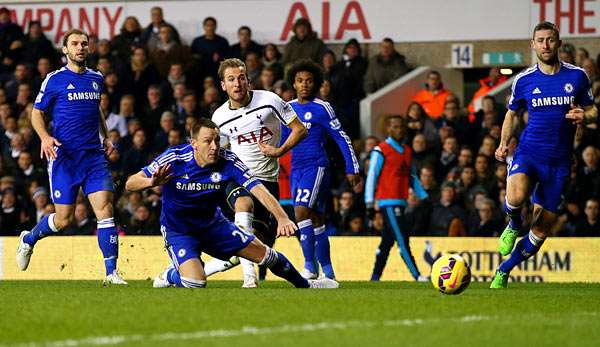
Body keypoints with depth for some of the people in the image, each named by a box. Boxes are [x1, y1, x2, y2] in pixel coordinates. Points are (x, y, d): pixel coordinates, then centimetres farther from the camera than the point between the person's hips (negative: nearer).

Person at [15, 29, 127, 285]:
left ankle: (111, 272, -12)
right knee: (63, 220, -1)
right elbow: (36, 112, 3)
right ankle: (29, 239, 30)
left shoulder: (96, 79, 13)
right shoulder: (55, 79, -1)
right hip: (63, 156, -4)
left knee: (105, 208, -13)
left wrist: (106, 137, 17)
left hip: (94, 155, 4)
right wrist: (45, 137, -15)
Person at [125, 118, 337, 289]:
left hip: (212, 224, 4)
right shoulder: (174, 159, -25)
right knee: (195, 283, -27)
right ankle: (171, 275, 10)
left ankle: (305, 285, 33)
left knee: (264, 254, 6)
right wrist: (152, 182, -45)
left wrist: (282, 218, -43)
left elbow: (258, 189, -26)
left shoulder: (228, 161, -19)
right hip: (178, 230, -4)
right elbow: (130, 184, -21)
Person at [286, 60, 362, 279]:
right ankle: (328, 272, 15)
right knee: (315, 220, 9)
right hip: (296, 169, 6)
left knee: (302, 211, -22)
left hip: (316, 167, -6)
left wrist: (352, 169, -6)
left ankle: (310, 266, -19)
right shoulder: (288, 108, 11)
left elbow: (341, 138, -4)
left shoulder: (322, 108, -5)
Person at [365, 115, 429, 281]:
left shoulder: (407, 151, 18)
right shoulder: (381, 150, -4)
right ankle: (416, 275, -15)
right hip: (388, 202, -7)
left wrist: (425, 198, 14)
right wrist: (370, 203, -12)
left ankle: (375, 277, 13)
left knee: (387, 241, 8)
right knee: (402, 239, -11)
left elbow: (413, 178, 22)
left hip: (400, 202, 7)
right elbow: (371, 176, -6)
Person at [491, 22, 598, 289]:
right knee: (516, 198, -34)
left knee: (542, 227, 2)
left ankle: (504, 271, 22)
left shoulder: (577, 76, 2)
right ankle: (514, 225, 2)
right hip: (528, 153, -1)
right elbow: (511, 113, 17)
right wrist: (503, 144, 3)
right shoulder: (524, 80, 1)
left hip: (559, 161, 1)